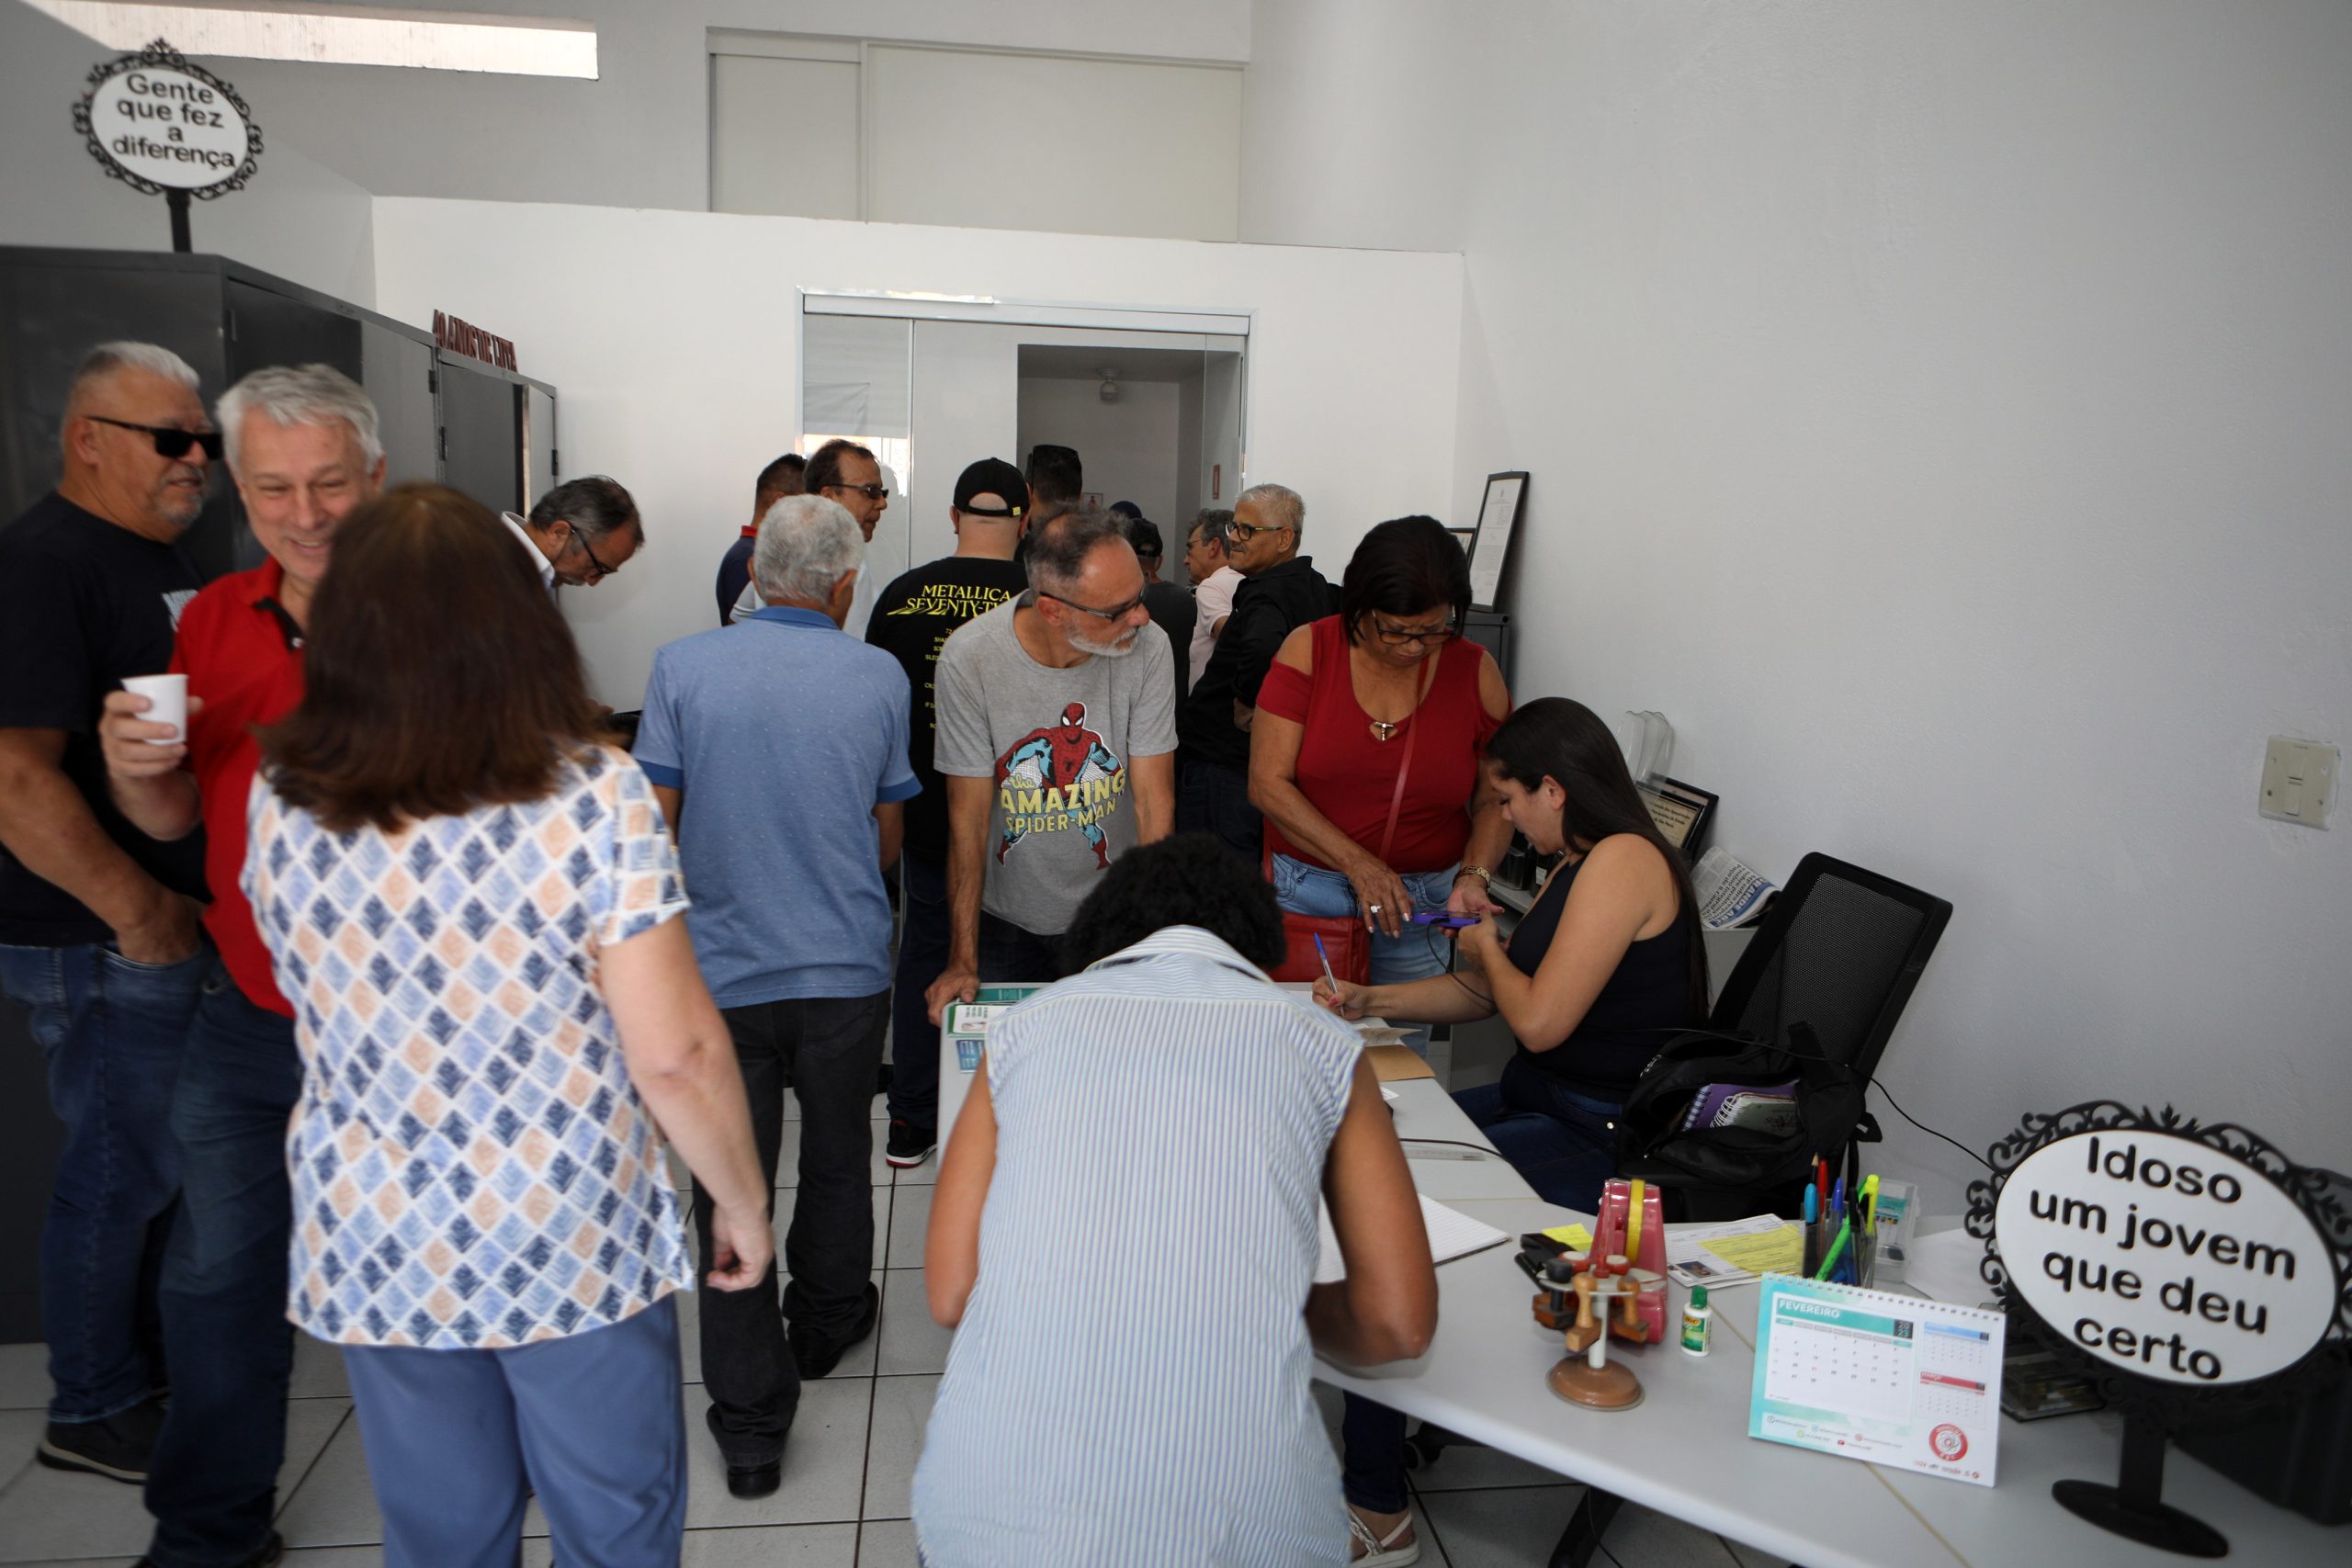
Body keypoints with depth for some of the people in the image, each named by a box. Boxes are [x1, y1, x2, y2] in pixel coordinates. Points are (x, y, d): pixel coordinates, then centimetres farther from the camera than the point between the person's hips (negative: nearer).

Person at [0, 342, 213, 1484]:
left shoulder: (160, 561, 13)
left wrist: (188, 899, 18)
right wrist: (138, 908, -19)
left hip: (178, 926, 9)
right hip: (106, 944, -9)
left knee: (162, 1160, 20)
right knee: (124, 1167, 4)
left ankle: (150, 1357, 38)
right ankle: (97, 1412, 22)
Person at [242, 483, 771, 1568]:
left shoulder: (280, 804, -7)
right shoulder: (594, 798, -20)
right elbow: (674, 1051, -19)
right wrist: (743, 1201, -5)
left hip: (370, 1251, 4)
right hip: (574, 1246, -3)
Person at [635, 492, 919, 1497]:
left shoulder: (682, 668, -5)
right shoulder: (879, 678, -3)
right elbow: (888, 839, 5)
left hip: (721, 971, -1)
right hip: (847, 970, 1)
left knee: (730, 1188, 7)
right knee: (836, 1160, 21)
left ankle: (750, 1419, 10)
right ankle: (826, 1325, 41)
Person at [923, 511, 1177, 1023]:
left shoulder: (1146, 649, -16)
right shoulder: (970, 658, -19)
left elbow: (1154, 800, -14)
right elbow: (968, 816, -14)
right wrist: (962, 961, -14)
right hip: (1003, 918, 0)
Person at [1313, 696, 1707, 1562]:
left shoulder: (1625, 860, -18)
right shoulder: (1578, 865, 14)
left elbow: (1540, 1019, -21)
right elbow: (1485, 994, 20)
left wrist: (1487, 947, -2)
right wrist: (1369, 1000, 13)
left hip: (1598, 1141, -10)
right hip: (1534, 1102, 10)